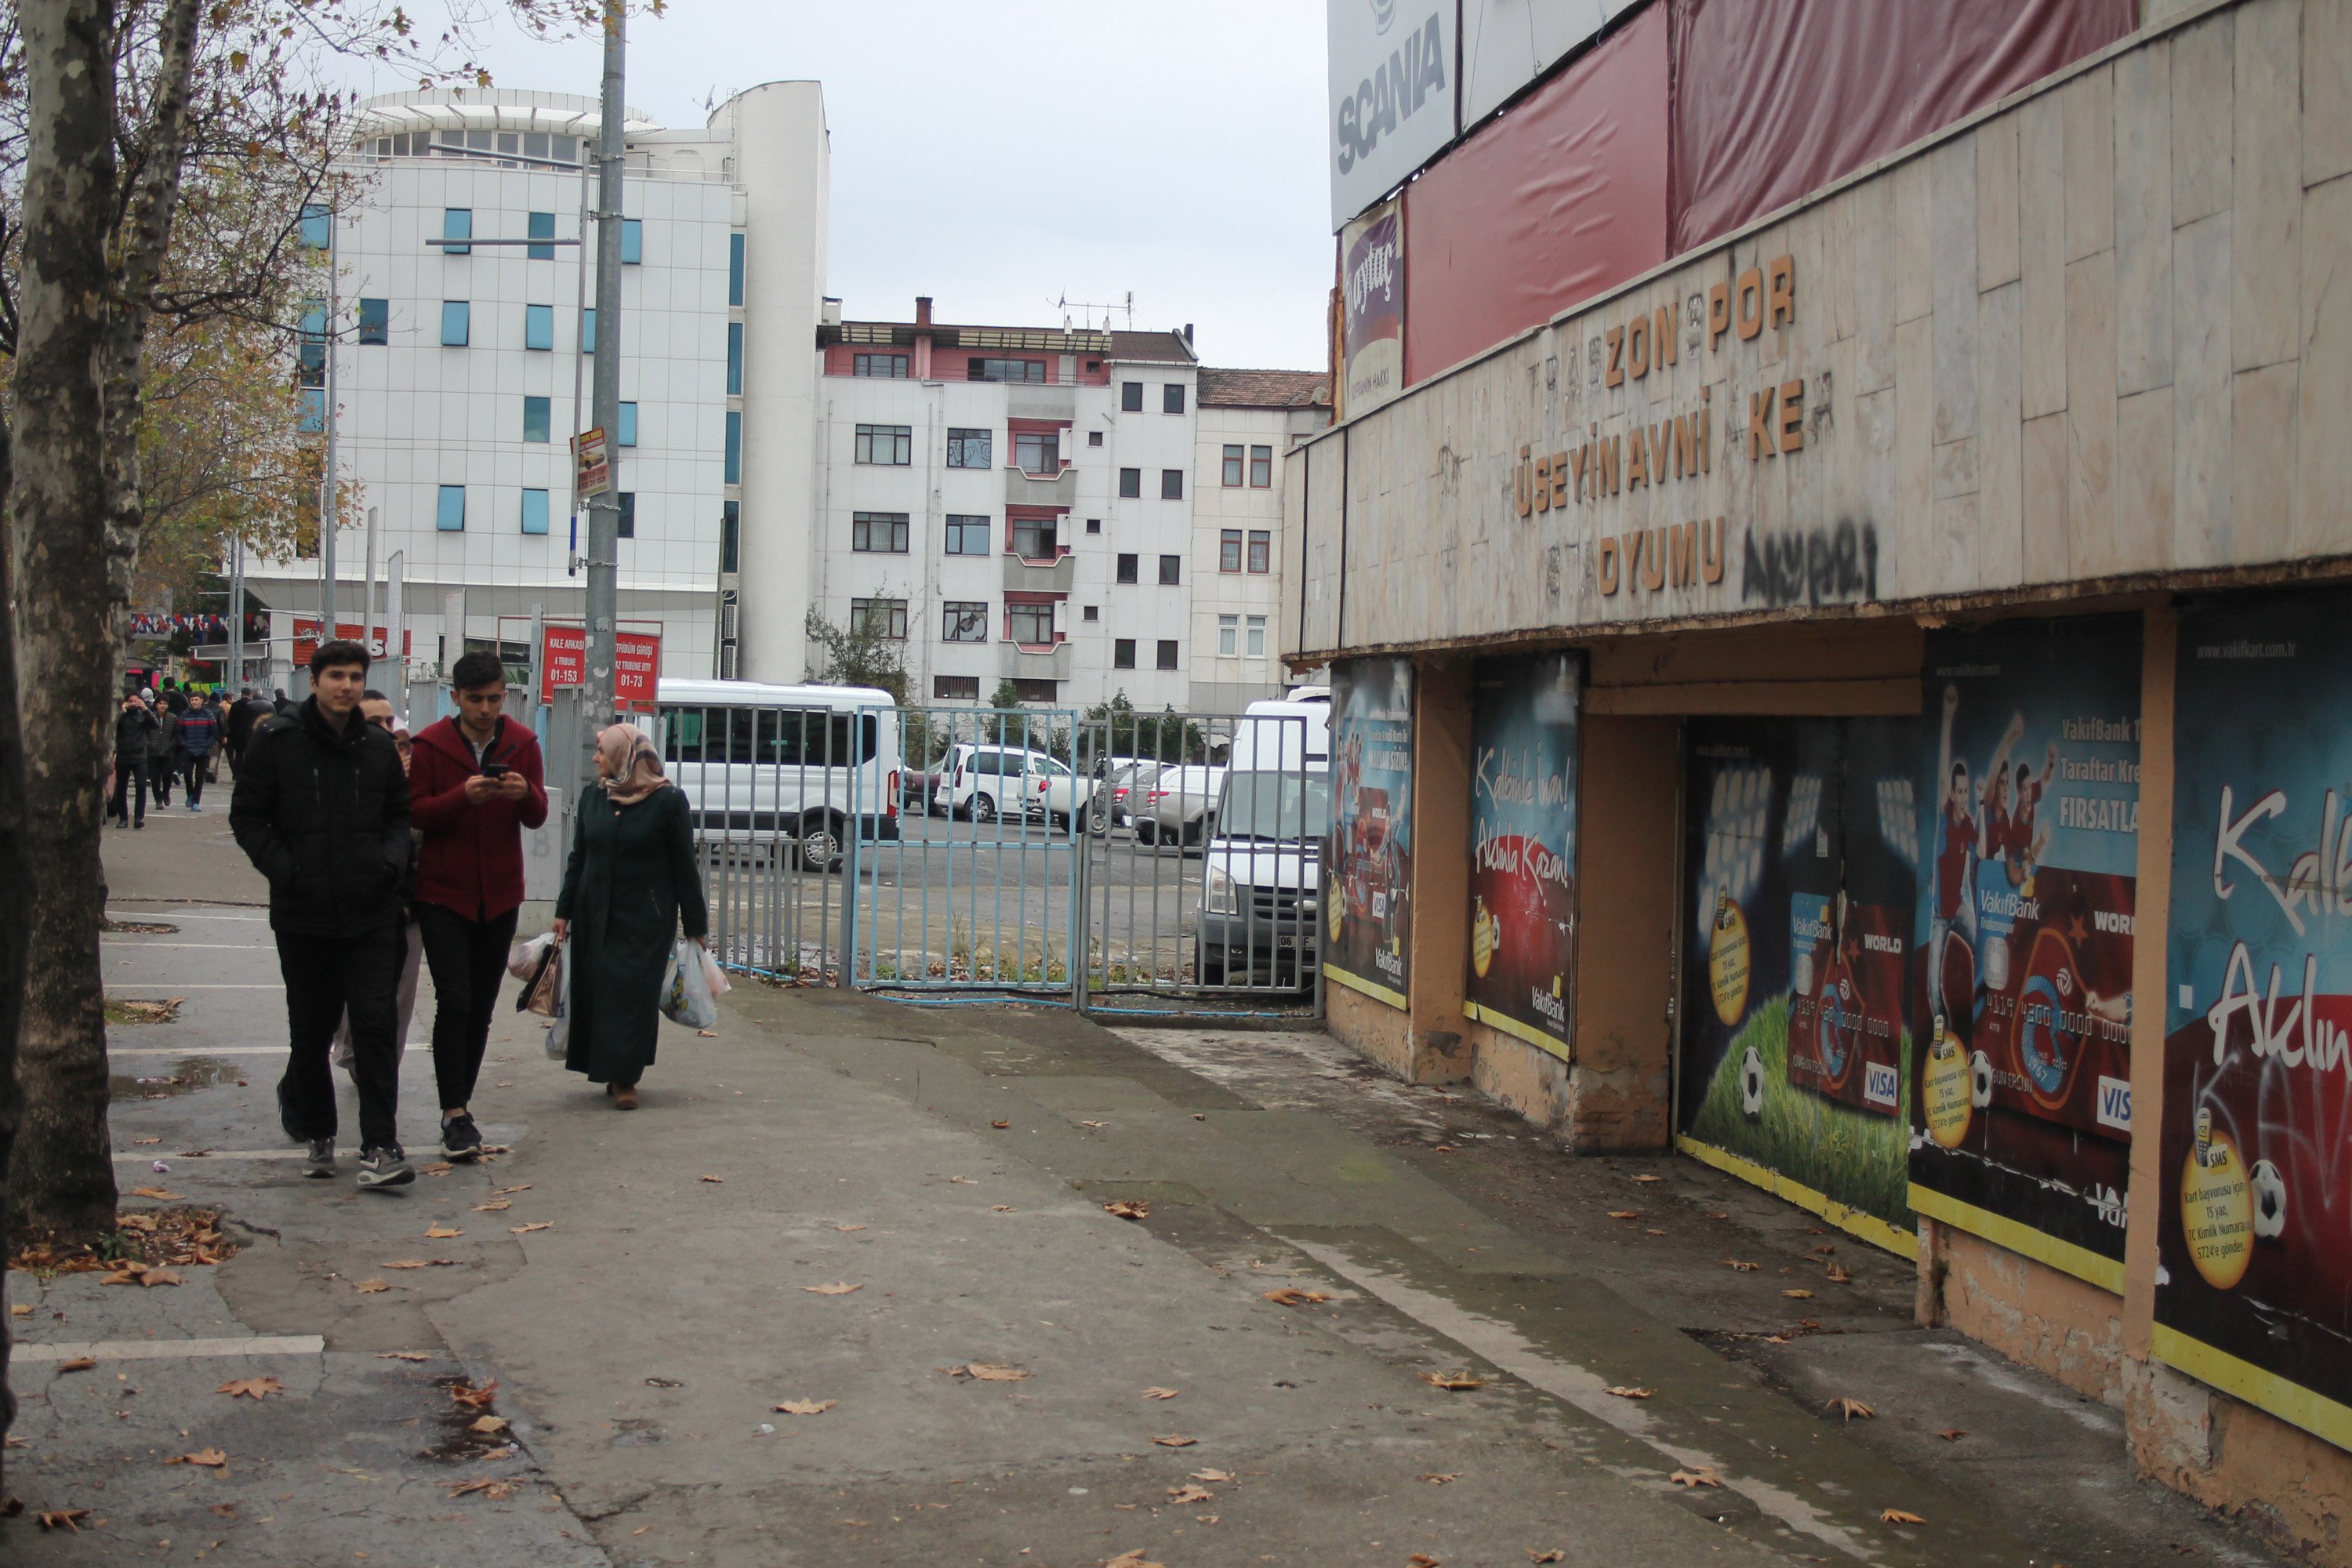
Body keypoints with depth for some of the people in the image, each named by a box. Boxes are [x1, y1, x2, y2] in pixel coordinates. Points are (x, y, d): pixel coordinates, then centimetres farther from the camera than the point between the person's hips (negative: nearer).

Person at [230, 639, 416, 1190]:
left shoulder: (379, 746, 8)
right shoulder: (278, 742, 0)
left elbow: (401, 813, 17)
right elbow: (247, 816, 1)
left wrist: (394, 856, -3)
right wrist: (283, 869, -10)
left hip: (371, 914, 1)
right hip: (303, 913, -1)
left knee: (376, 1024, -8)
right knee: (310, 1030, 10)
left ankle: (380, 1147, -8)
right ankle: (316, 1133, 28)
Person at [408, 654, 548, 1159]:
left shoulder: (522, 743, 4)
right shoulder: (431, 744, -4)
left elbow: (538, 817, 2)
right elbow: (414, 813, -8)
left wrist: (525, 793, -21)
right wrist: (463, 797, -25)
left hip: (499, 895, 4)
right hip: (443, 895, -3)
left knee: (481, 1006, 8)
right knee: (454, 1001, -13)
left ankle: (459, 1106, 20)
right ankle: (455, 1113, -9)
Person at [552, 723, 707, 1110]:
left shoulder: (667, 802, -6)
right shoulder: (593, 803, 9)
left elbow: (685, 867, -4)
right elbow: (577, 860, 15)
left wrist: (697, 926, -4)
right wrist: (564, 912, 10)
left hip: (645, 919, -5)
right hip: (595, 918, 5)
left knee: (634, 994, -5)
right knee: (597, 993, 4)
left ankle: (624, 1077, 1)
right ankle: (616, 1074, 16)